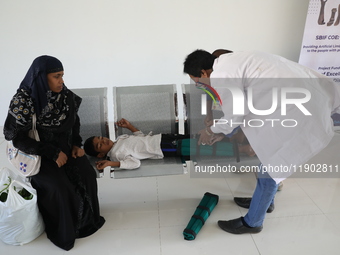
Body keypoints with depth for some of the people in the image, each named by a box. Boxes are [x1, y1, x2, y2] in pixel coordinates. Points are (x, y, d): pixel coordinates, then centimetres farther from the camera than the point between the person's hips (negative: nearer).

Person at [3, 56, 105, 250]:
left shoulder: (65, 94, -6)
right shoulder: (23, 100, -22)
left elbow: (74, 120, 9)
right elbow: (19, 139, -21)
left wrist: (76, 144, -4)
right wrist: (53, 153, -23)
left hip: (64, 146, 5)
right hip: (37, 153, -5)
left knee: (87, 174, -14)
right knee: (58, 186, -24)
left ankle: (87, 219, 13)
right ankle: (63, 232, 5)